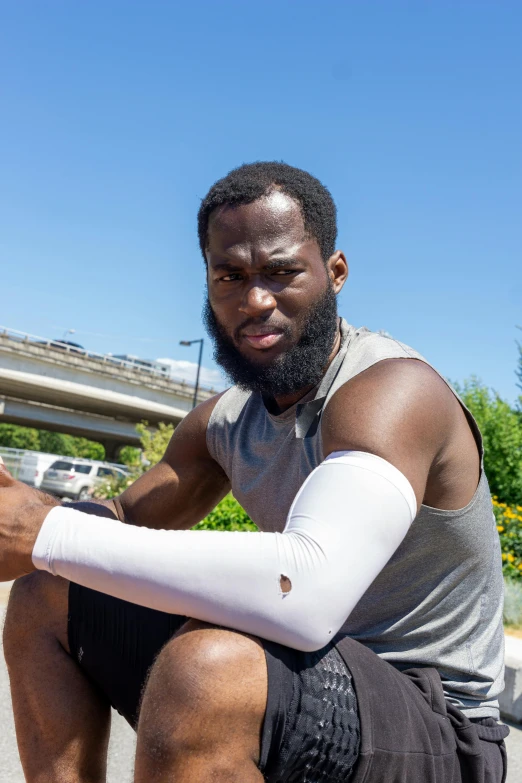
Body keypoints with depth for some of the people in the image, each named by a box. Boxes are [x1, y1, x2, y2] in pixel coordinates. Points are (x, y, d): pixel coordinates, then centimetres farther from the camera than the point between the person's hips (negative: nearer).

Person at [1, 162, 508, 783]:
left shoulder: (393, 389, -23)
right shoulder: (225, 420, 2)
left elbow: (306, 594, -39)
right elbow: (127, 521, 11)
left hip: (431, 725, -6)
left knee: (207, 666, -39)